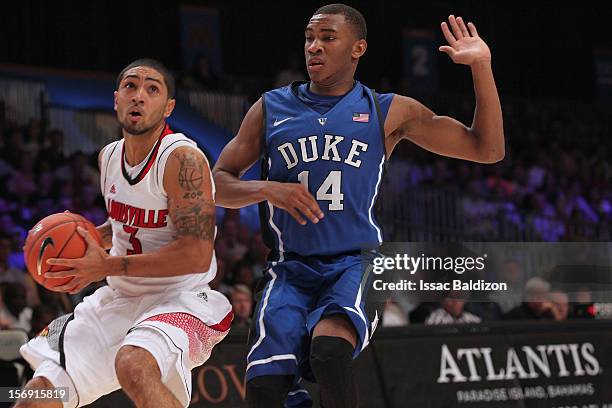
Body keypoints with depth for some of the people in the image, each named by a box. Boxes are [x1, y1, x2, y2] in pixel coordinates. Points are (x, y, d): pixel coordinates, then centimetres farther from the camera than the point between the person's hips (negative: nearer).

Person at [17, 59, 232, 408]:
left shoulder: (182, 159, -18)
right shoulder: (109, 156, 7)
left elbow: (196, 255, -25)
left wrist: (108, 266, -24)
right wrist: (83, 239, 6)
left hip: (179, 300, -8)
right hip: (120, 299, 8)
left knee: (133, 366, -39)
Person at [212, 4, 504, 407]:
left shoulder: (389, 112, 8)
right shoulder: (270, 108, 12)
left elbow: (488, 150, 8)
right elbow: (217, 183, 12)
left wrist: (481, 66, -1)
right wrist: (266, 189, -9)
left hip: (356, 265, -2)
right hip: (291, 271, 2)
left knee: (330, 351, -34)